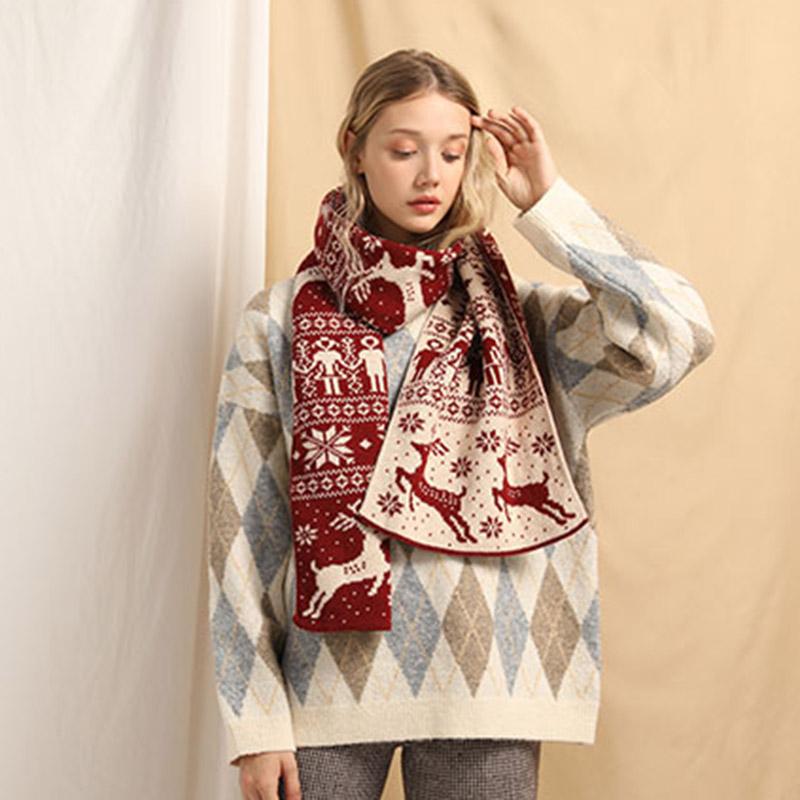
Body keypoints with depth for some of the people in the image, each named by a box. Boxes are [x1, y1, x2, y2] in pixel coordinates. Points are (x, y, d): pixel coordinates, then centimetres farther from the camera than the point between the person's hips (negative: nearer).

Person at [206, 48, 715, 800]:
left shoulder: (519, 318, 3)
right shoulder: (280, 320, 1)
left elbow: (677, 335, -15)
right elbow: (242, 527, 0)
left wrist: (546, 202, -6)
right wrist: (256, 720, -5)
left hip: (484, 683, 1)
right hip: (327, 682, 0)